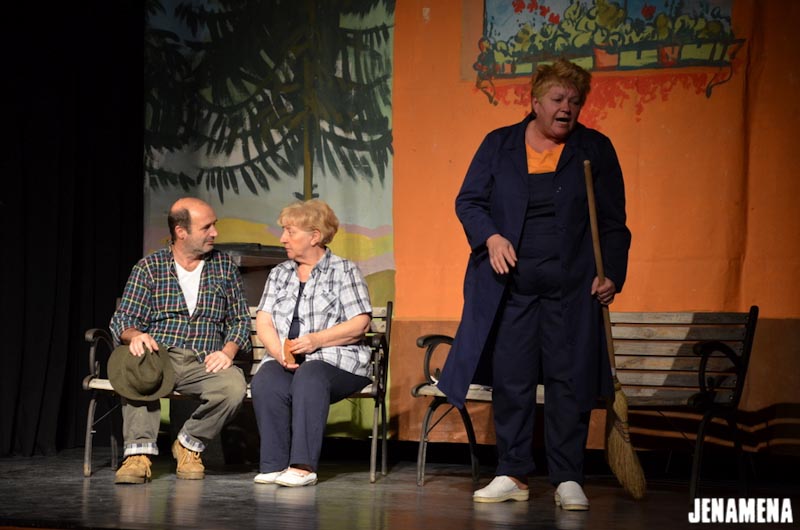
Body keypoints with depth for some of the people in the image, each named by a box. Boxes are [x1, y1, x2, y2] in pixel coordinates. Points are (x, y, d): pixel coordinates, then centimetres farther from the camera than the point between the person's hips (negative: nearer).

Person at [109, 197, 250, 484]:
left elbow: (240, 320, 15)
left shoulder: (224, 266, 15)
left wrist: (228, 351, -7)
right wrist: (135, 335, -22)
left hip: (204, 363, 2)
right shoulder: (149, 267, 8)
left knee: (234, 384, -33)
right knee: (135, 362, -38)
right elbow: (123, 319, 3)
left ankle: (189, 444, -6)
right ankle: (139, 451, -31)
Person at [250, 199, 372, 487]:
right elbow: (263, 321, 11)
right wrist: (279, 352, -10)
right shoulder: (279, 274, 22)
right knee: (265, 382, -31)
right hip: (284, 360, 4)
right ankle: (274, 465, -30)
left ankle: (303, 466, -40)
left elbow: (360, 324, -3)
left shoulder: (345, 270, 7)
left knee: (308, 377, -38)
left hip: (336, 360, -4)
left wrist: (317, 339, -15)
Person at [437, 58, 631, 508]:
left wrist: (612, 274, -6)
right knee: (510, 380, 3)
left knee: (570, 381, -3)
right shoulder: (499, 145, 8)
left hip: (572, 286, -1)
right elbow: (469, 201, 7)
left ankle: (568, 480, 4)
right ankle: (513, 475, 13)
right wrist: (490, 237, -12)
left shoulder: (596, 149, 6)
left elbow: (613, 221, 5)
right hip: (510, 285, 1)